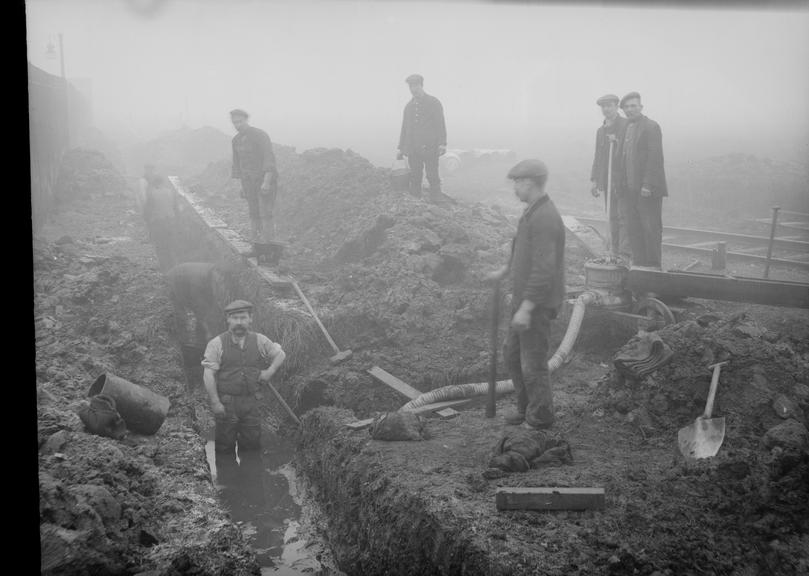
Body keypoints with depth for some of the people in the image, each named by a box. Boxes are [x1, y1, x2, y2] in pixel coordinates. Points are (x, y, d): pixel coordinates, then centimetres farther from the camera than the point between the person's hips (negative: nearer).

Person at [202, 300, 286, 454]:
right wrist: (215, 402, -13)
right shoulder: (217, 344, -6)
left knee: (252, 444, 7)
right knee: (225, 446, 3)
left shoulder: (260, 341, 4)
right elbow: (208, 374, -8)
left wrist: (270, 371, 2)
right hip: (226, 403, -2)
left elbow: (280, 354, 19)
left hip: (251, 402, 3)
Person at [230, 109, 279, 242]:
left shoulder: (260, 135, -15)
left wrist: (266, 182, -27)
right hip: (249, 183, 6)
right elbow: (237, 162, 14)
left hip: (265, 181, -6)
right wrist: (242, 185, 12)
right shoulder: (236, 140, 6)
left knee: (266, 214, -7)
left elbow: (269, 159, -20)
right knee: (254, 215, 6)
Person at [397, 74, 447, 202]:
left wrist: (442, 144, -12)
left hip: (430, 148, -4)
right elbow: (405, 127, 21)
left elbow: (440, 124, -2)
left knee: (433, 178, -8)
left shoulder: (433, 103, 3)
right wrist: (401, 148, 17)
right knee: (415, 178, 3)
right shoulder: (408, 106, 16)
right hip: (412, 149, 4)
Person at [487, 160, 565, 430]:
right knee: (513, 355, 19)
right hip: (523, 296, 10)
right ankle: (526, 408, 32)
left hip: (537, 303, -10)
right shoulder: (533, 212, 9)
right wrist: (504, 271, 38)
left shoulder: (545, 218, -23)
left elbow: (544, 268, -28)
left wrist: (526, 308, -28)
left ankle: (540, 417, 18)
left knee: (533, 362, 2)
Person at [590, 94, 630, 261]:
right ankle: (614, 252, 13)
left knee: (624, 217, -9)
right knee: (612, 218, 8)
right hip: (606, 181, 6)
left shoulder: (626, 126, -3)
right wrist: (595, 180, 17)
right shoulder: (601, 130, 18)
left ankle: (626, 254, -10)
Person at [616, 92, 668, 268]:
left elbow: (655, 158, -14)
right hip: (629, 190, 7)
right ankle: (638, 264, 16)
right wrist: (621, 185, 8)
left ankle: (654, 266, 5)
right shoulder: (626, 128, 16)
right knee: (633, 229, 8)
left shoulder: (651, 127, -7)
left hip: (647, 189, -7)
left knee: (651, 229, -2)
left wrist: (648, 185, -20)